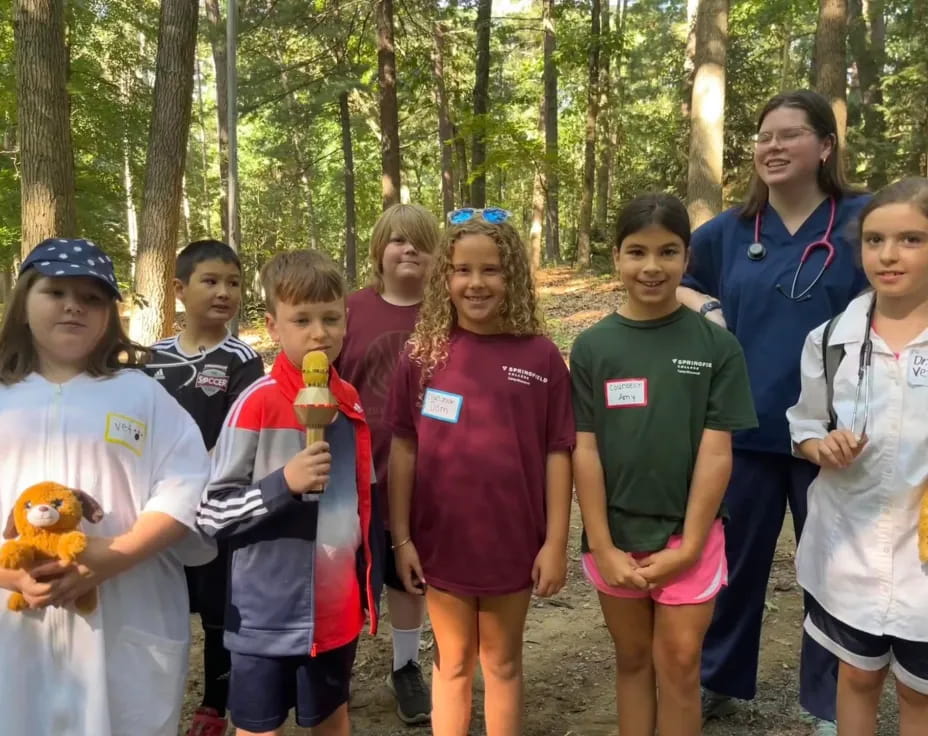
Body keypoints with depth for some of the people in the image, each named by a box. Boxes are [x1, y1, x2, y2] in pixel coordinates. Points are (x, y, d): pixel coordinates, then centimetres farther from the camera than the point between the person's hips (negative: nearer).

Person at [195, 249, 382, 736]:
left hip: (335, 608, 5)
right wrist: (283, 483, -27)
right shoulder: (257, 404, -15)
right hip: (267, 616, -4)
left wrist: (371, 586, 13)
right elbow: (211, 515, -14)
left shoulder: (354, 403, 0)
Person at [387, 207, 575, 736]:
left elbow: (558, 452, -4)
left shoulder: (541, 358, -7)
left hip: (513, 541, 0)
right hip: (443, 539, 1)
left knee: (503, 662, 18)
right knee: (453, 661, 18)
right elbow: (403, 448, 0)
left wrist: (556, 542, -5)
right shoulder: (422, 356, -4)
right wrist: (401, 537, -1)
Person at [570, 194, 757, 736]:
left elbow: (716, 453, -6)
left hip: (687, 535, -1)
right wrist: (601, 546, -8)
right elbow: (585, 450, -4)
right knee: (633, 660, 15)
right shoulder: (593, 347, -3)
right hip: (616, 535, 1)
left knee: (679, 665, 7)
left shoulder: (717, 345, -5)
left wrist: (688, 546, -9)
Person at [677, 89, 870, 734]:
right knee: (734, 559, 14)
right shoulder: (728, 231, 3)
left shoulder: (863, 221, -5)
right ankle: (718, 680, 34)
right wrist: (705, 308, -1)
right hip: (744, 427, 2)